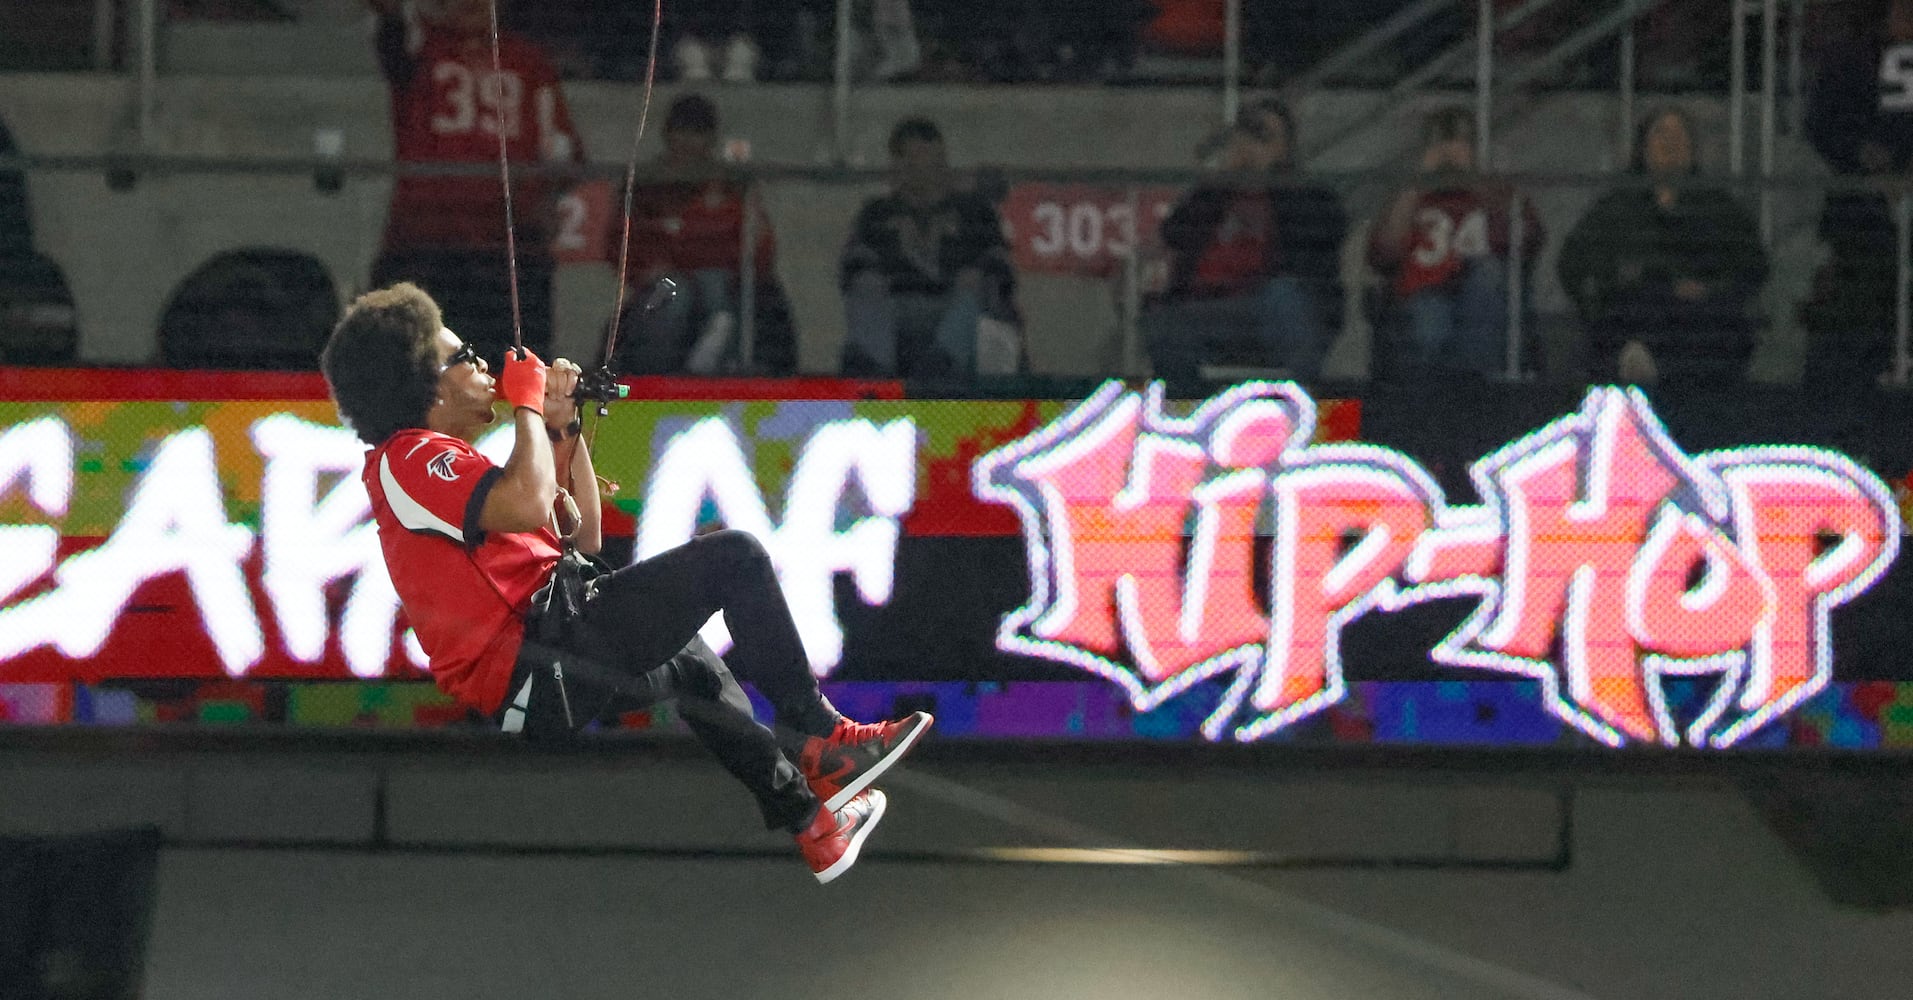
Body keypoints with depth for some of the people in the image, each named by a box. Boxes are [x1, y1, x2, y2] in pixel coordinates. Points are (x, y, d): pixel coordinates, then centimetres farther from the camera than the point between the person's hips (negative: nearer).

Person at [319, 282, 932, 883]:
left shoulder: (420, 462, 22)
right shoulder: (410, 458, -11)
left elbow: (583, 534, 24)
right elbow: (525, 505, -31)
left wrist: (561, 428, 15)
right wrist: (526, 403, -13)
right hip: (545, 667, -12)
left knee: (692, 666, 39)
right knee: (732, 557, -8)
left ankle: (805, 817, 43)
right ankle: (815, 738, 4)